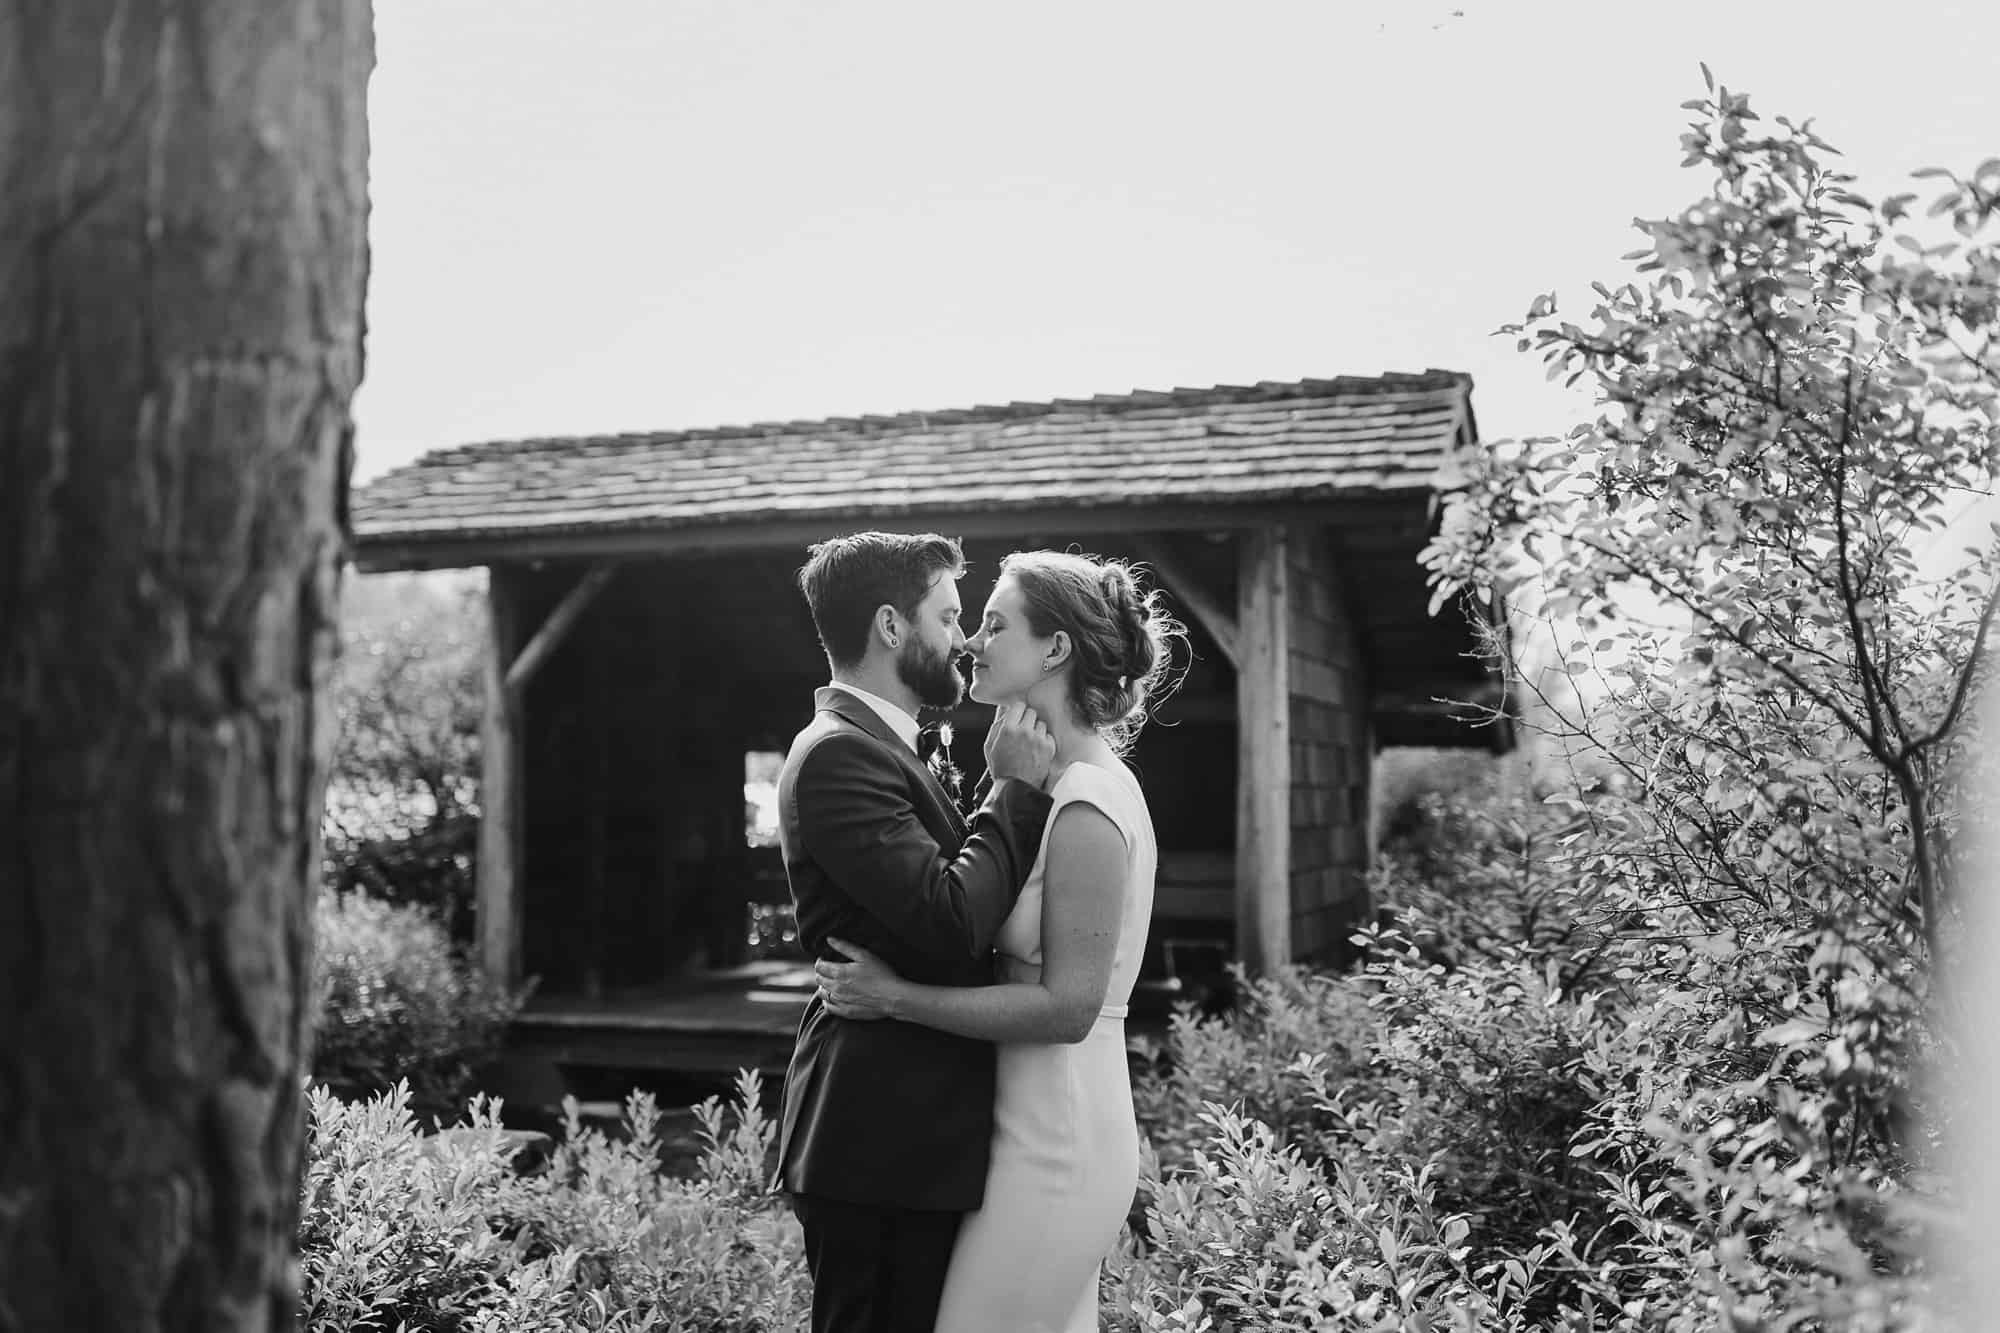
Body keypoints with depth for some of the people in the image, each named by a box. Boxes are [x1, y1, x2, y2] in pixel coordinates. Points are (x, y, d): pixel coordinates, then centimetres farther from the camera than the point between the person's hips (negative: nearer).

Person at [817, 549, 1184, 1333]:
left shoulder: (1087, 805, -18)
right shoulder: (1085, 784, 11)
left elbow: (1067, 1006, -22)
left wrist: (894, 996, -18)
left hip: (1053, 1146, -9)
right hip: (1064, 1132, 9)